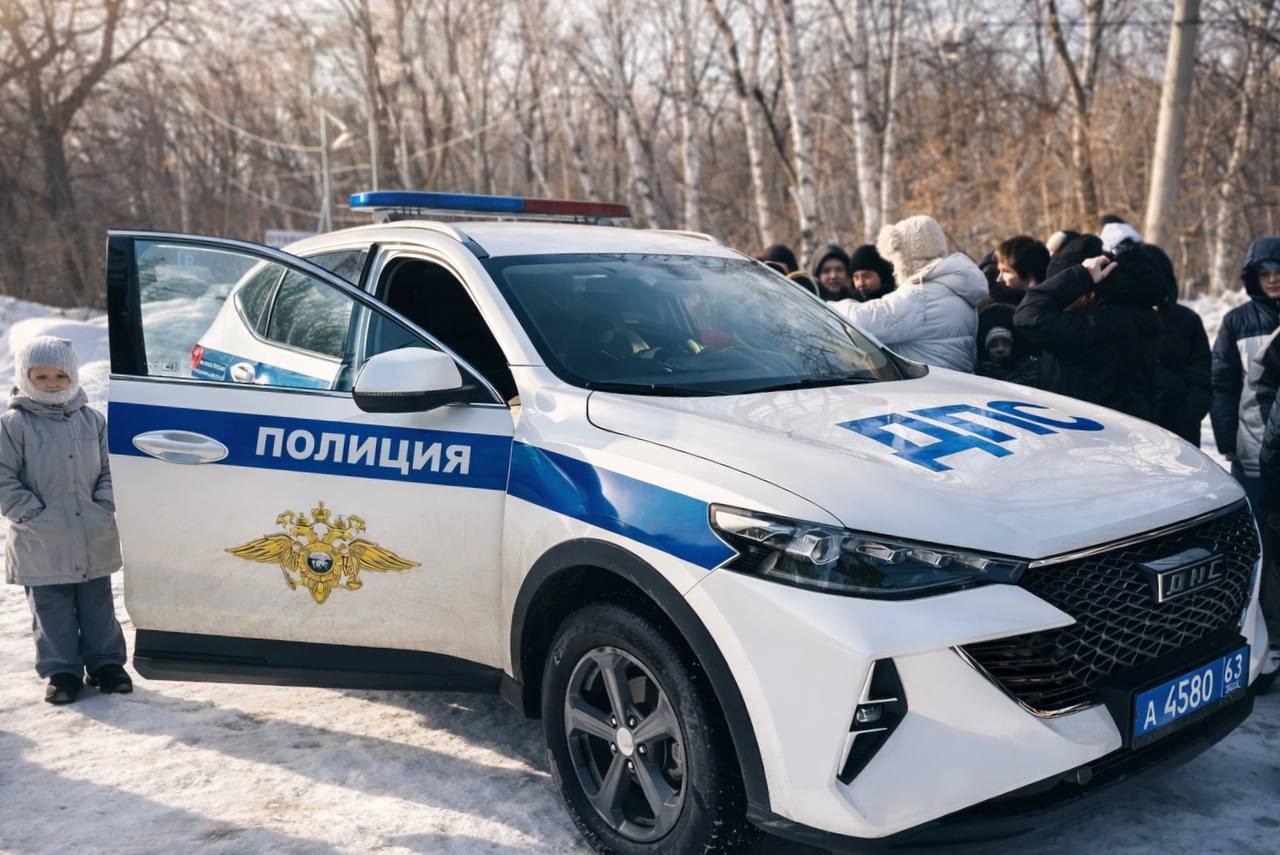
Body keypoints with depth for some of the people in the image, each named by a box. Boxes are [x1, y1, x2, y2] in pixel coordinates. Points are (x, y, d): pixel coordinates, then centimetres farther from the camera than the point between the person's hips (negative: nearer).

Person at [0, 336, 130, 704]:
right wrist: (34, 514, -13)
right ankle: (61, 671, 19)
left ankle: (105, 664, 26)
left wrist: (105, 504, -3)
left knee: (98, 606, 14)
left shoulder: (92, 420, 5)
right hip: (42, 545, -3)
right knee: (53, 611, 6)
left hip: (94, 540, 3)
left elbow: (110, 468, 11)